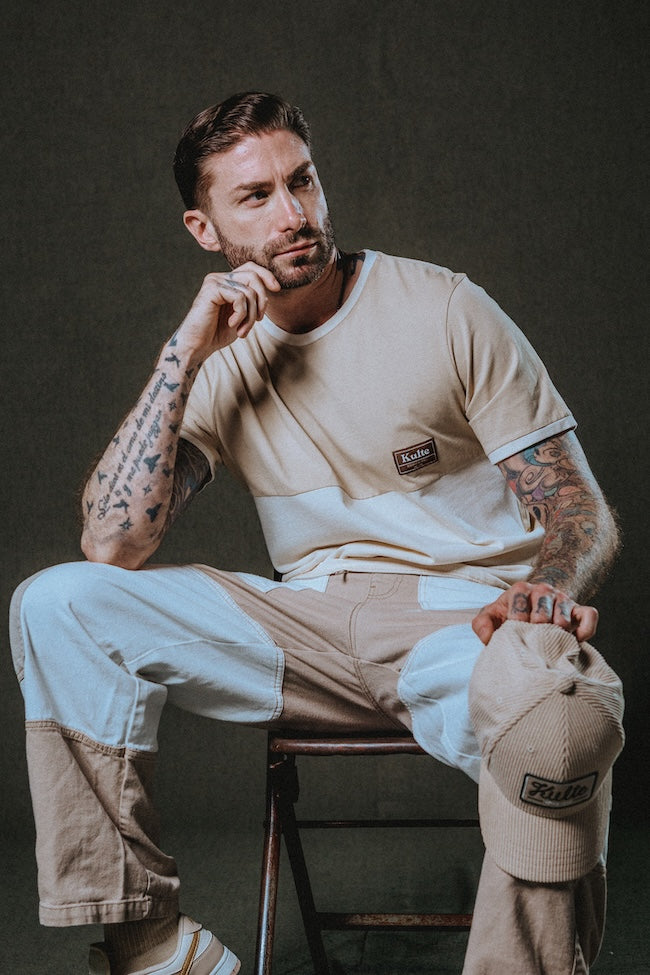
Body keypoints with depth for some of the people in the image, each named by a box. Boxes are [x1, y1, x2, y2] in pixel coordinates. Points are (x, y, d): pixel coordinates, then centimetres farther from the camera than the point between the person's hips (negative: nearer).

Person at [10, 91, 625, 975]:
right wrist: (185, 353, -10)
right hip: (308, 625, 4)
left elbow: (582, 513, -1)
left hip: (462, 617, -3)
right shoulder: (220, 361, 7)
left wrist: (552, 591, -26)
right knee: (57, 604, -13)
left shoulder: (444, 309, -1)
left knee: (560, 712, -39)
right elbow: (113, 545, -6)